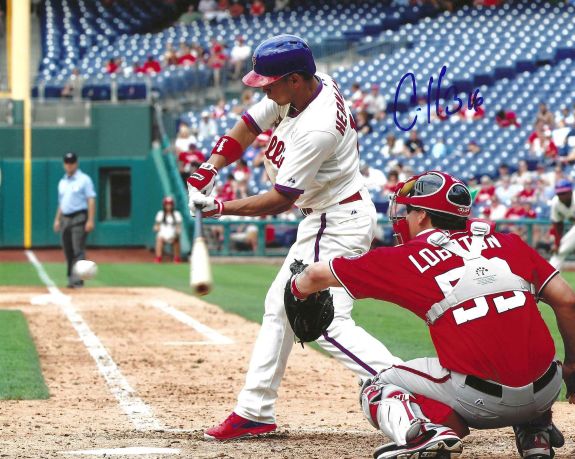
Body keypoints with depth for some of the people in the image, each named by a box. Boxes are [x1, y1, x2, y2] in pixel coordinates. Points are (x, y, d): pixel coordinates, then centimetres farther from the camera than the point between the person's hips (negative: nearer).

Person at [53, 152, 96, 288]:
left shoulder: (84, 179, -3)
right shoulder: (62, 182, 18)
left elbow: (91, 200, -9)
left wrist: (90, 220, -17)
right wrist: (57, 219, 13)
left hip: (79, 217, -7)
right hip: (65, 219, 7)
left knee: (78, 250, -13)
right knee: (68, 251, 8)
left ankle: (77, 280, -19)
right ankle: (71, 278, 14)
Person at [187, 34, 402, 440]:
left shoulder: (317, 129, -29)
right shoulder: (309, 87, -2)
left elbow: (281, 200, -23)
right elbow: (248, 127, 9)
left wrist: (221, 208, -18)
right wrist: (209, 169, -3)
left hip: (339, 224, -11)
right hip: (321, 220, 11)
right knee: (281, 306, 17)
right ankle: (255, 411, 25)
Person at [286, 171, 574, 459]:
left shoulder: (407, 258, 6)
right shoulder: (507, 243, 14)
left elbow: (317, 275, 14)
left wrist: (297, 289, 37)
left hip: (481, 401, -4)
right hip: (545, 393, 4)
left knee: (377, 389, 17)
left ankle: (420, 434, -12)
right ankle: (535, 433, 17)